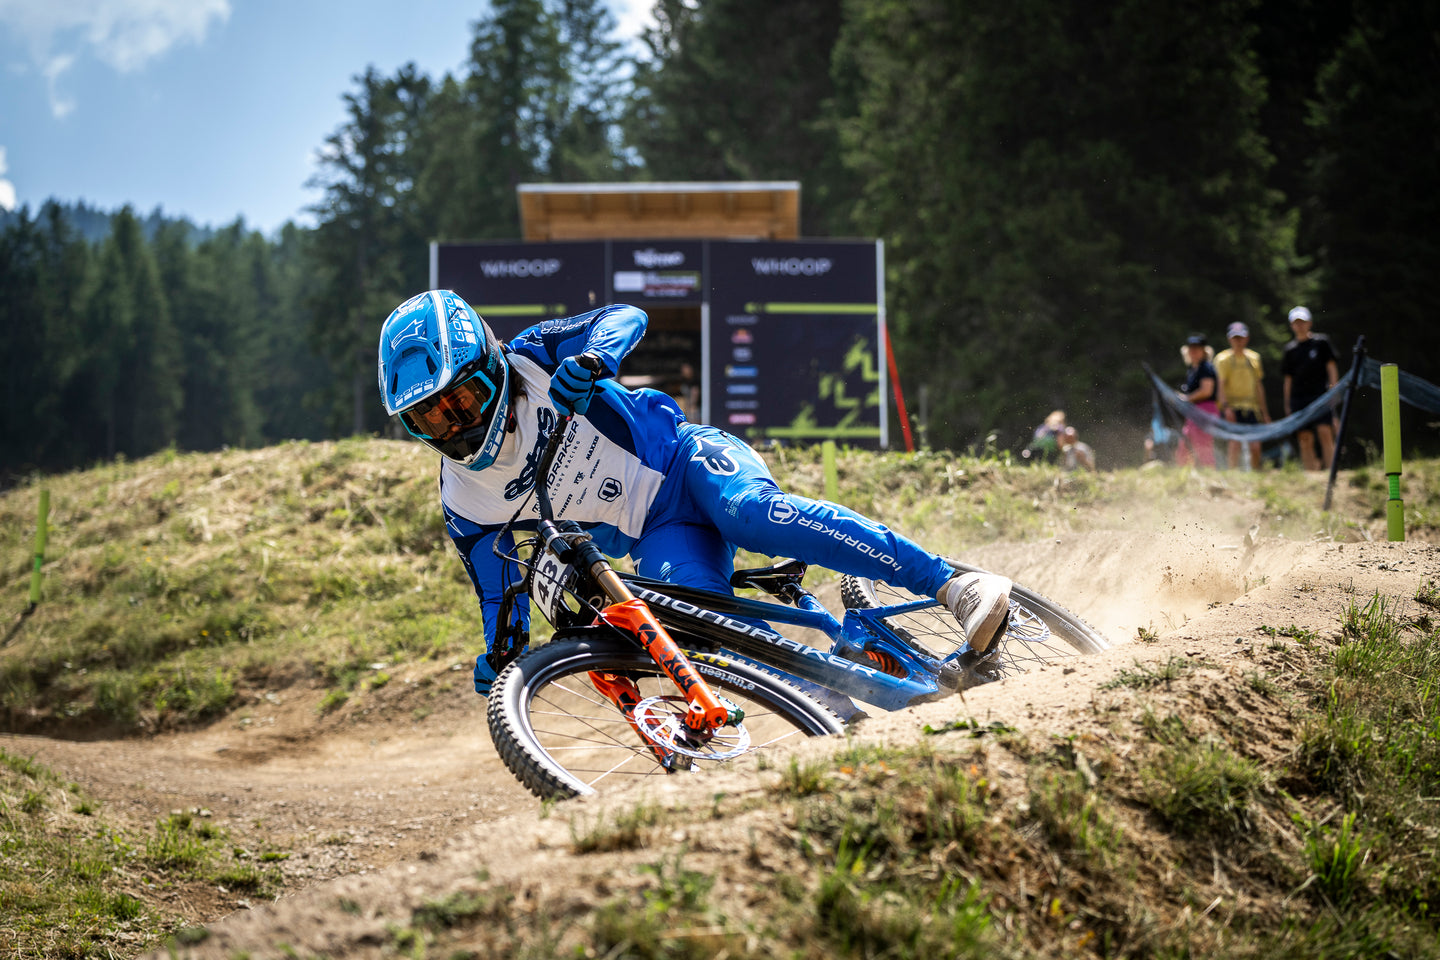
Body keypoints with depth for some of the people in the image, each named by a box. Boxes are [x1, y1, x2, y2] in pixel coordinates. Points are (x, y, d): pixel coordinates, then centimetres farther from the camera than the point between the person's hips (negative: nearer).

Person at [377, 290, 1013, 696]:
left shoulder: (533, 362, -9)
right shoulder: (465, 502, -2)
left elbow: (625, 317, -17)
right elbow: (499, 594, 7)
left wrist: (593, 359, -39)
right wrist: (497, 656, -13)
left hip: (687, 459, -3)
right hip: (659, 538, 3)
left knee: (753, 512, -35)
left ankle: (956, 587, -39)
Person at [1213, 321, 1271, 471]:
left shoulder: (1254, 357, 15)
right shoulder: (1223, 358, 0)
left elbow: (1258, 385, 19)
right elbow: (1221, 384, -7)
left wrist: (1264, 412, 18)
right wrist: (1226, 406, -20)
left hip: (1251, 408, 4)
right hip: (1232, 407, -4)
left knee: (1255, 446, -2)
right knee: (1235, 443, -12)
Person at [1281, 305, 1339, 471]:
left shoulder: (1321, 342, 7)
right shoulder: (1290, 349, 14)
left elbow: (1331, 366, 7)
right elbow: (1288, 378, 15)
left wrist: (1334, 388, -3)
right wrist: (1287, 404, 11)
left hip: (1320, 395, -3)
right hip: (1298, 398, 3)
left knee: (1325, 432, -17)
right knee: (1305, 439, -2)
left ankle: (1330, 471, -17)